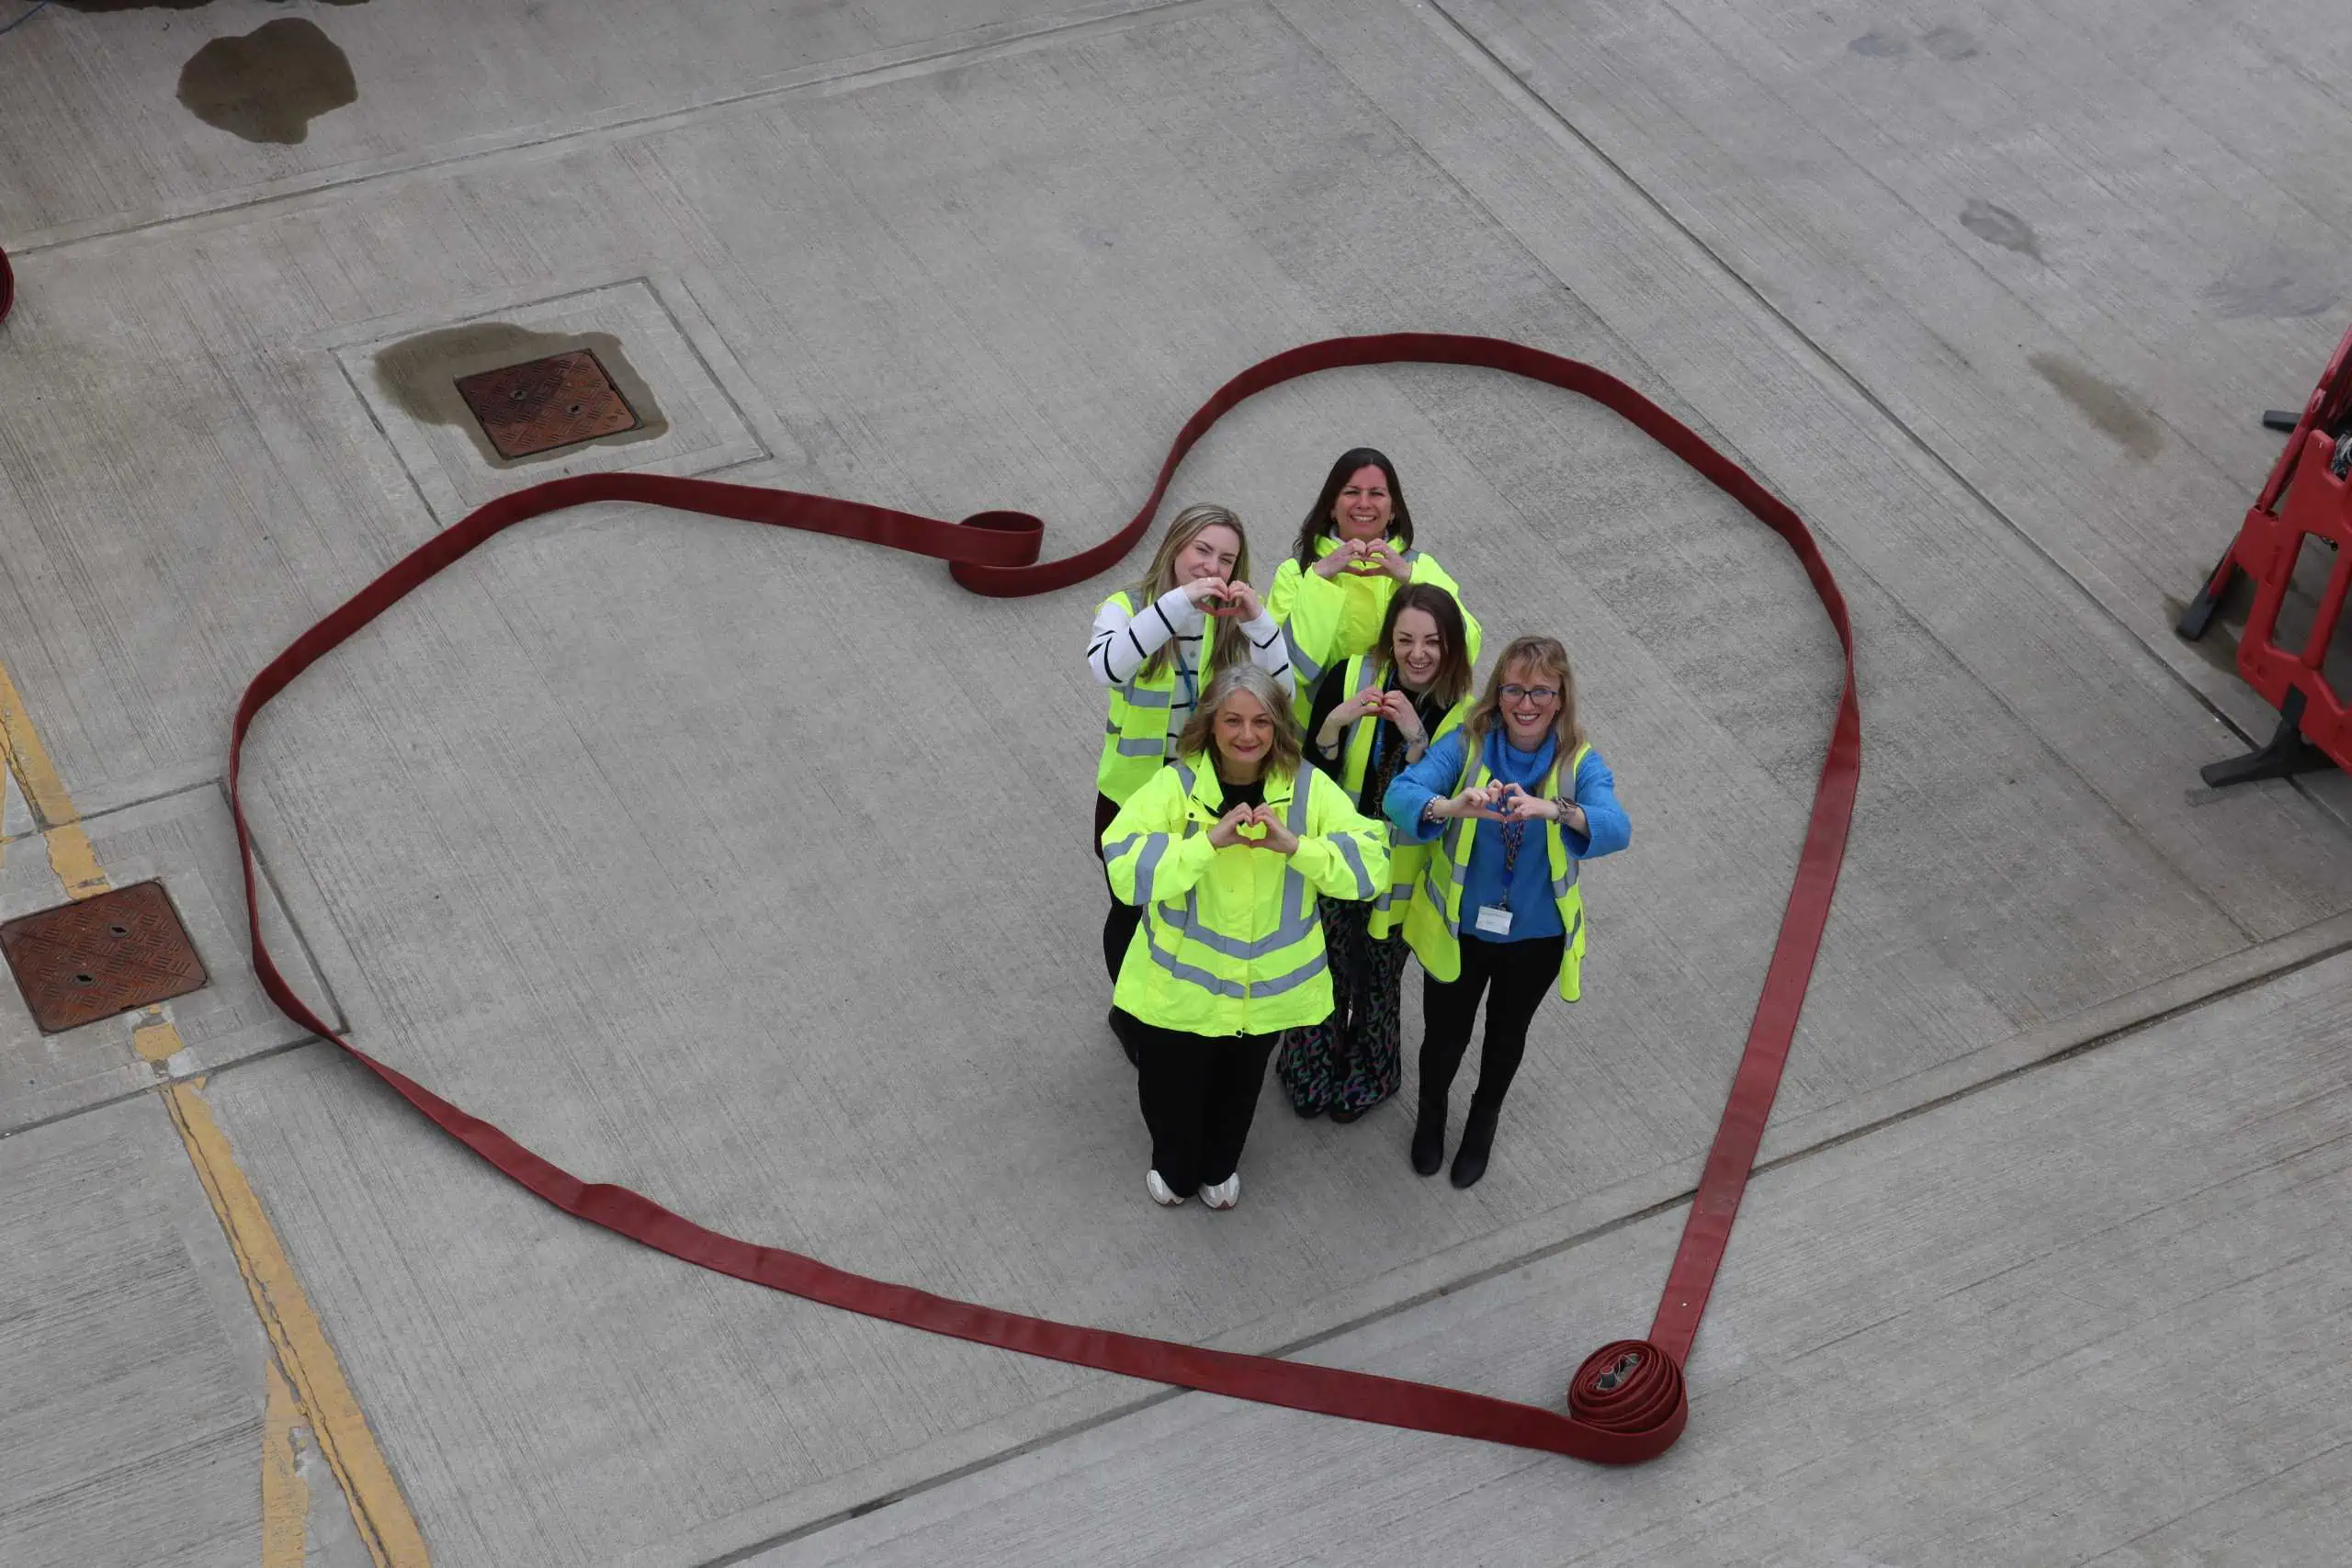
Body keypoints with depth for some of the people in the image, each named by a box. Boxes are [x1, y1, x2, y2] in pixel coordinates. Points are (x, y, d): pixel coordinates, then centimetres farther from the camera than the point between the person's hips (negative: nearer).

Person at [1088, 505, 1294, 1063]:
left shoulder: (1231, 621, -6)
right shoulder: (1128, 607, -15)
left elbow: (1280, 691, -18)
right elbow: (1106, 666, -37)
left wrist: (1258, 621, -31)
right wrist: (1177, 603, -43)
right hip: (1133, 794, -2)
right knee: (1132, 911, 18)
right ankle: (1131, 1014, 44)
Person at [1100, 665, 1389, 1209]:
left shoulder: (1308, 788, -12)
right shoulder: (1176, 785, -19)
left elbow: (1370, 863, -19)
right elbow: (1125, 867, -30)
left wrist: (1294, 844, -33)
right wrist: (1211, 840, -39)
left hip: (1268, 983, 2)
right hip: (1181, 981, -2)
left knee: (1240, 1084, 25)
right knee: (1172, 1083, 17)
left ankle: (1221, 1166, 55)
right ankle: (1174, 1167, 49)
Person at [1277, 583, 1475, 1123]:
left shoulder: (1461, 712, -18)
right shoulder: (1351, 677, -17)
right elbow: (1311, 774, -12)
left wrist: (1416, 737, -35)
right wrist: (1335, 722, -32)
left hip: (1401, 873, 0)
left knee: (1381, 978, 21)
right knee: (1326, 973, 15)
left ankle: (1369, 1076, 48)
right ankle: (1312, 1072, 43)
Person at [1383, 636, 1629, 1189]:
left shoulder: (1579, 763, -19)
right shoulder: (1466, 745, -19)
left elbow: (1616, 829, -36)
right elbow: (1400, 794, -33)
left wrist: (1555, 810, -57)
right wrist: (1452, 806, -55)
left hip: (1535, 936, 1)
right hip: (1458, 929, -1)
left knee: (1506, 1035, 25)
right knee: (1445, 1034, 18)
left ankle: (1483, 1123, 55)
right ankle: (1431, 1114, 52)